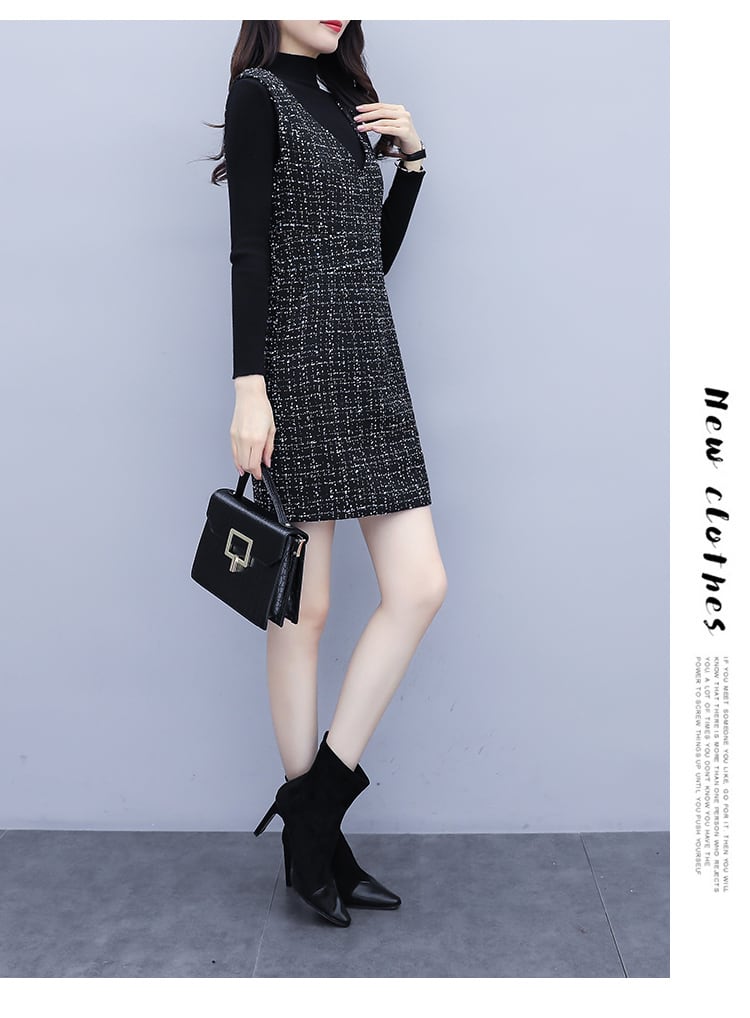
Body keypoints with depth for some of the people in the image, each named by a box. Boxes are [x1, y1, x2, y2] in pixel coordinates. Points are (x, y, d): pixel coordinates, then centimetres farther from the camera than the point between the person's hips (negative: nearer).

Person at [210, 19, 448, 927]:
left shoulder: (345, 102, 22)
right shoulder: (259, 92, 0)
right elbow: (247, 249, -10)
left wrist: (411, 157, 12)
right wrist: (248, 386, -17)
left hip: (370, 365, 8)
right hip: (299, 366, -8)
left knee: (421, 586, -2)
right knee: (304, 608, -2)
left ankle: (318, 794, 8)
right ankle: (307, 842, 12)